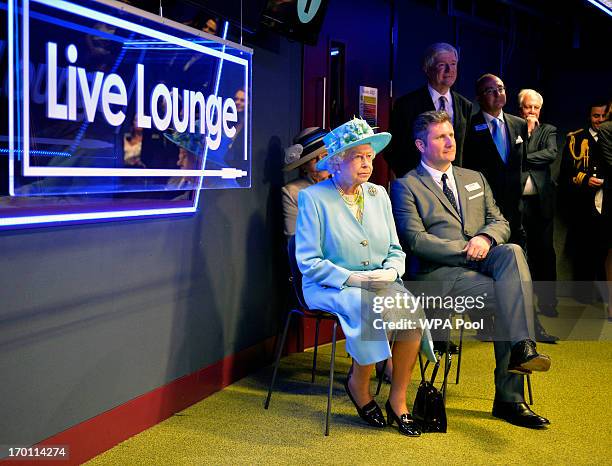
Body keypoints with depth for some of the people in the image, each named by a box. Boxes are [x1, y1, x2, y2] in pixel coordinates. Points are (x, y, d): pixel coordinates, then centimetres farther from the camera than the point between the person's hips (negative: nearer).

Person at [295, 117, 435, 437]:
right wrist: (352, 279, -18)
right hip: (328, 287, -4)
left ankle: (398, 400, -12)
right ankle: (358, 386, -7)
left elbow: (395, 249, 15)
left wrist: (390, 271, -9)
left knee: (413, 311, -26)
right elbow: (308, 261, -8)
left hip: (379, 284, 5)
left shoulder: (379, 194, 12)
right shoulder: (313, 198, -4)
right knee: (374, 309, -34)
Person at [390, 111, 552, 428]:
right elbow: (414, 239, -8)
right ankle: (508, 397, -22)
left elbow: (499, 221, 18)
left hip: (483, 260, 5)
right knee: (507, 300, -28)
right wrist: (465, 249, -15)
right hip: (439, 272, -5)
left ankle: (521, 348, -34)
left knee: (513, 252, -31)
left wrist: (485, 238, -7)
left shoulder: (474, 179, 25)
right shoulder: (406, 186, 5)